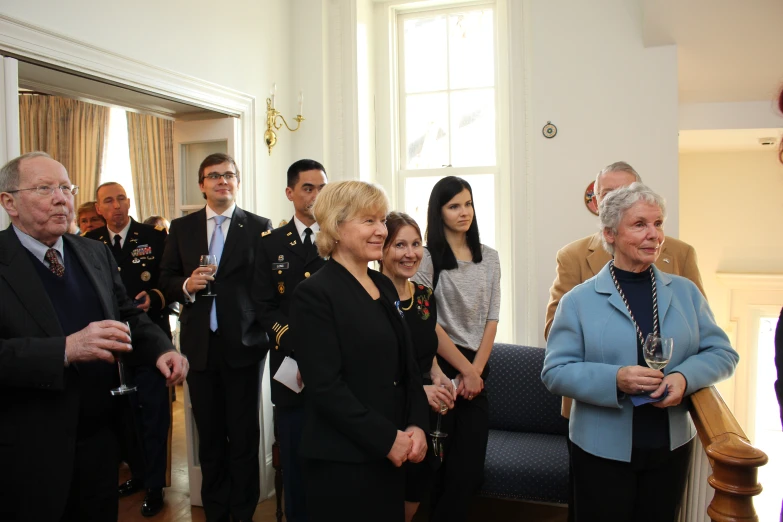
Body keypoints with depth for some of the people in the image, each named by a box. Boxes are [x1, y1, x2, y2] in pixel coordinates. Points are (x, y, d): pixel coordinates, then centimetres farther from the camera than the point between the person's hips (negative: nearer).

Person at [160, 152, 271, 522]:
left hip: (243, 343, -3)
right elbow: (166, 280, 9)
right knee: (209, 435, 15)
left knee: (244, 436, 7)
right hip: (200, 344, 3)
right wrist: (187, 285, -11)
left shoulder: (259, 227, 0)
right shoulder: (181, 228, 9)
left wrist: (265, 327, -10)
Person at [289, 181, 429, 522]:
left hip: (390, 455, 7)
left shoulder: (385, 286, 10)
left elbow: (407, 365, 11)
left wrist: (416, 426, -2)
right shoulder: (314, 294, -13)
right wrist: (386, 439, -15)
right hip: (342, 459, -7)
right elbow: (325, 387, -18)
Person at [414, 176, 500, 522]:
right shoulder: (428, 258, -5)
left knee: (470, 464, 5)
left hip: (476, 368, 4)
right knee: (439, 463, 3)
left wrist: (475, 369, -4)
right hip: (439, 366, -4)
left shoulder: (489, 258, 9)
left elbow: (491, 320, 6)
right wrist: (452, 371, -11)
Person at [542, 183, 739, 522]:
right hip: (602, 451, -3)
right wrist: (615, 380, -26)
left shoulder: (686, 292, 4)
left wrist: (685, 377, -17)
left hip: (671, 448, 4)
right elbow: (554, 371, -11)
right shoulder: (578, 300, -8)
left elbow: (721, 353, 3)